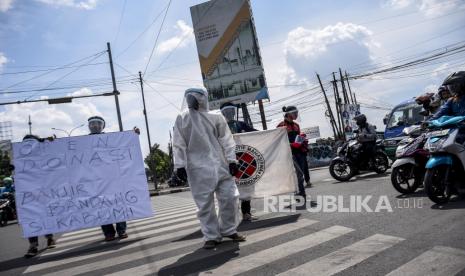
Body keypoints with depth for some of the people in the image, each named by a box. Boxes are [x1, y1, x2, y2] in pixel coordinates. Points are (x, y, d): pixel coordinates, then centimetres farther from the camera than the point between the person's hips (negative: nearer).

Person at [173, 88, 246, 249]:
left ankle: (228, 230, 23)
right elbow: (178, 144, 1)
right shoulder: (182, 119, 4)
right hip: (199, 169, -1)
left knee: (230, 198, 3)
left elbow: (226, 140, 4)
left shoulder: (216, 117, 6)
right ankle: (211, 236, 16)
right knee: (205, 204, 2)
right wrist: (179, 165, -6)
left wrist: (232, 160, -2)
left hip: (221, 166, 2)